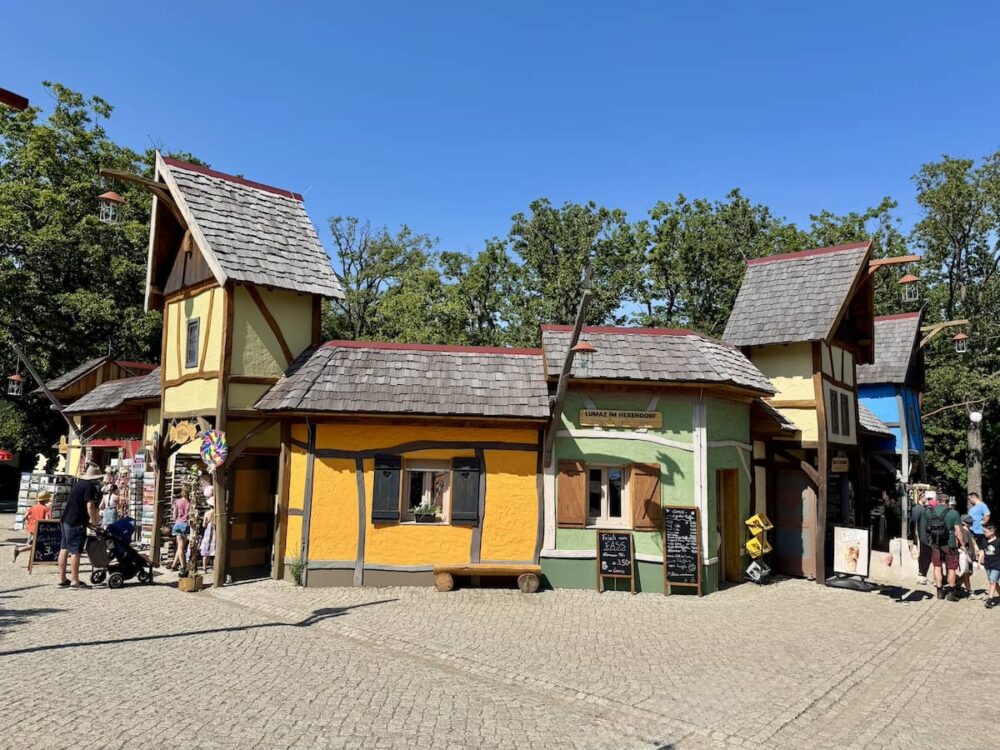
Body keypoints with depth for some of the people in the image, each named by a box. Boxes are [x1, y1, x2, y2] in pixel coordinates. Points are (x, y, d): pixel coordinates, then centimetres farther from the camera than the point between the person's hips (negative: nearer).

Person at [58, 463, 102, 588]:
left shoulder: (79, 483, 16)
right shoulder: (90, 486, -12)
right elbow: (90, 505, -19)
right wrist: (94, 521, -10)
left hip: (66, 519, 9)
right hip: (77, 523, -9)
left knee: (64, 549, 12)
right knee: (75, 551, -5)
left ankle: (62, 579, 19)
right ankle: (74, 581, -2)